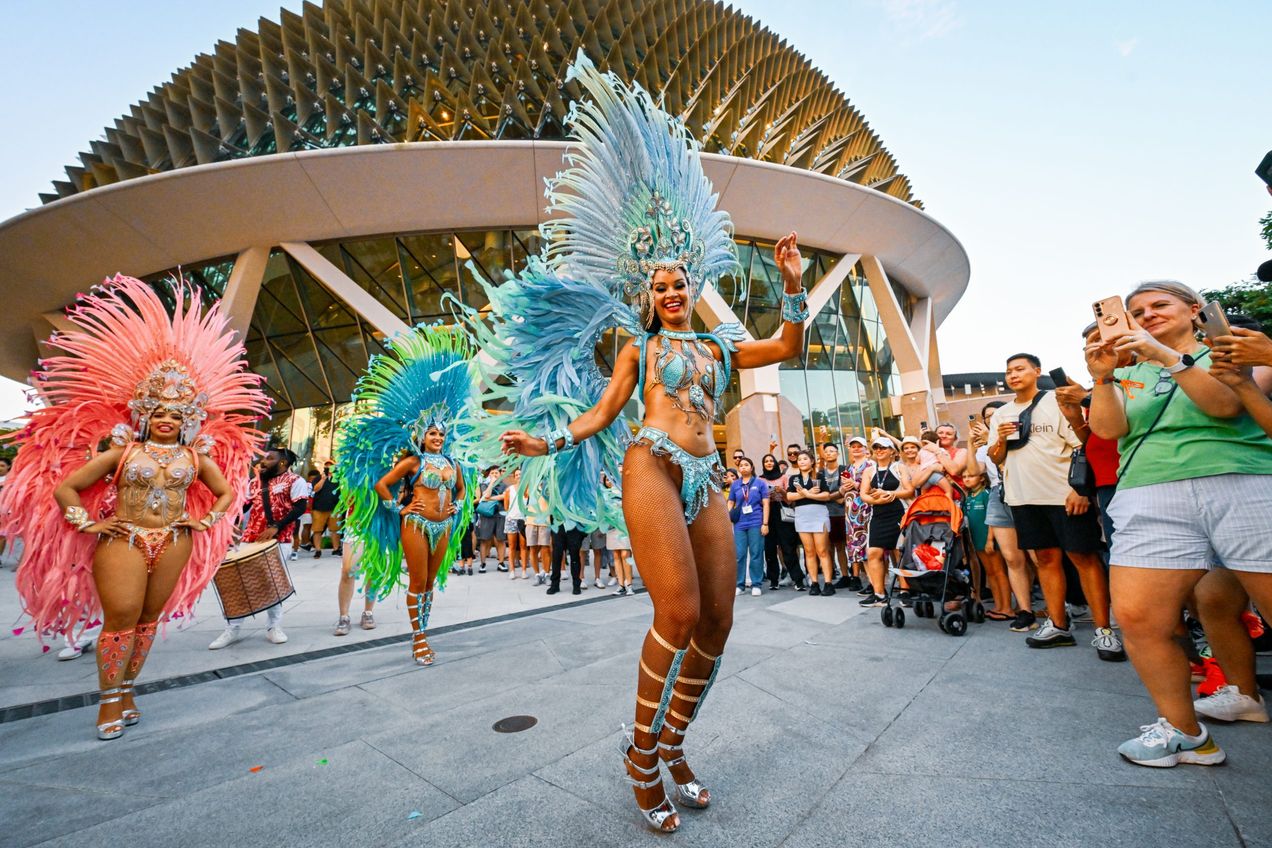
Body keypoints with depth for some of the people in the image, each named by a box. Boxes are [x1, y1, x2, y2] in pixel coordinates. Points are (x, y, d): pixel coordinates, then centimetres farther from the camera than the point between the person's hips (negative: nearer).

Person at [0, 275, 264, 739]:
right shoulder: (121, 451, 2)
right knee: (121, 617, -8)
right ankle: (109, 699, 7)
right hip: (122, 540, -2)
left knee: (149, 619, 8)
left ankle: (126, 691, 21)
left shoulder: (197, 456, 5)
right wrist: (89, 524, -2)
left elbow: (228, 492, 15)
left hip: (174, 543, 2)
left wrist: (206, 521, 4)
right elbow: (65, 487, 5)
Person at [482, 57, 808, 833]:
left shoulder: (721, 346, 20)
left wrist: (794, 286, 5)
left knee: (717, 622, 0)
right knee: (678, 613, -17)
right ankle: (642, 754, 5)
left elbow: (788, 348, 13)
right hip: (652, 468, -5)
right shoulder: (640, 348, 13)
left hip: (707, 480, 5)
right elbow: (601, 412, 9)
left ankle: (673, 744, 19)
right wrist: (549, 441, -3)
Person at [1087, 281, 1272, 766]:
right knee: (1137, 617, -11)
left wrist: (1169, 356, -12)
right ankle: (1183, 731, 4)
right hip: (1153, 500, 1)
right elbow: (1107, 427, 4)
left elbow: (1226, 404, -4)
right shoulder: (1129, 372, 20)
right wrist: (1102, 378, -9)